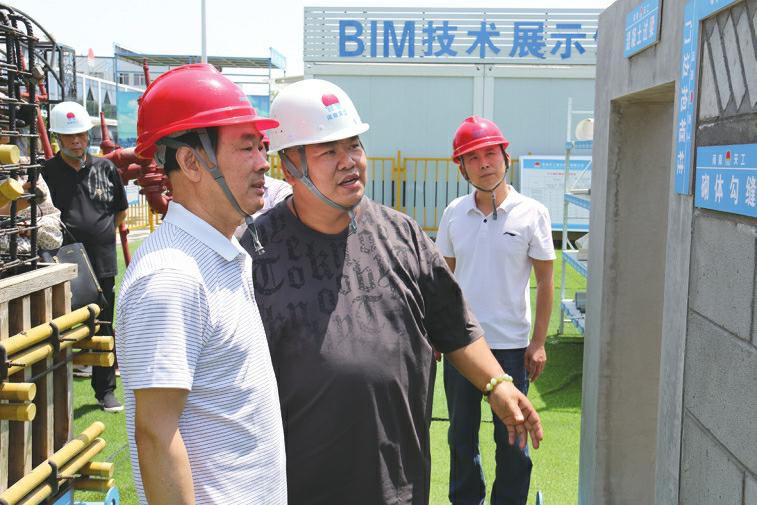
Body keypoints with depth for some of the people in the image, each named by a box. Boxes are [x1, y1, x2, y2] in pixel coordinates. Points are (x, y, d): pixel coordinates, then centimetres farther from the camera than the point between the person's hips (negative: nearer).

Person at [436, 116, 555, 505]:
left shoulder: (531, 213, -7)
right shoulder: (454, 214, 2)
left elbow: (545, 281, -3)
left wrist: (538, 342, -6)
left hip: (511, 344, -3)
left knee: (512, 439, 8)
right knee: (461, 434, 15)